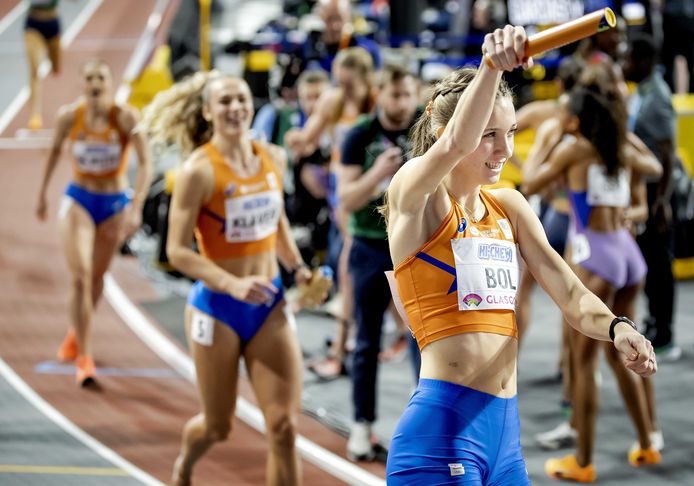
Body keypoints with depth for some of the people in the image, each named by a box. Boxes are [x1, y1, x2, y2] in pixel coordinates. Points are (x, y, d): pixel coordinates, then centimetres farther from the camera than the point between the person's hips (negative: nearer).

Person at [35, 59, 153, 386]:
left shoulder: (125, 117, -17)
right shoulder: (69, 116, -11)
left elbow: (145, 163, -20)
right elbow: (55, 151, 7)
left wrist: (136, 207, -30)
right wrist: (42, 195, 15)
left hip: (115, 203, 0)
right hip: (78, 199, 0)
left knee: (96, 277, 17)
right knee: (80, 277, -14)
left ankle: (76, 334, 44)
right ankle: (84, 358, -12)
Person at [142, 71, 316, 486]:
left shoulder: (274, 158, 1)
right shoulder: (199, 171, -15)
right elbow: (178, 251, -15)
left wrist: (298, 269, 5)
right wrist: (233, 284, -26)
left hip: (270, 305, 4)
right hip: (217, 308, -4)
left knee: (285, 427, -6)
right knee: (218, 427, 13)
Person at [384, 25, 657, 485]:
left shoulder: (509, 206, 15)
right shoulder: (416, 194, -4)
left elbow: (569, 294, 7)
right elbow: (456, 144, -27)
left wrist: (615, 326, -15)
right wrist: (492, 66, -43)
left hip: (504, 427, 7)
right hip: (443, 425, -7)